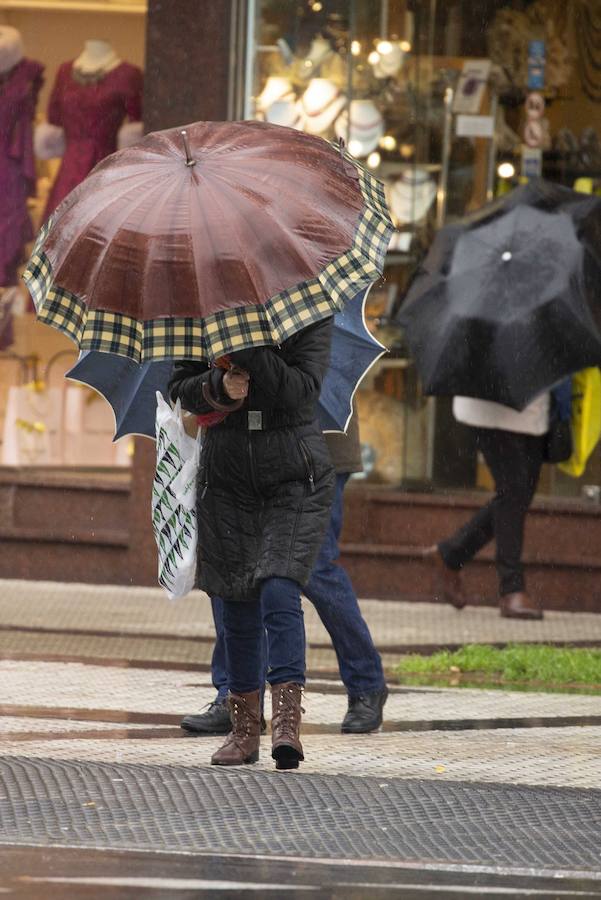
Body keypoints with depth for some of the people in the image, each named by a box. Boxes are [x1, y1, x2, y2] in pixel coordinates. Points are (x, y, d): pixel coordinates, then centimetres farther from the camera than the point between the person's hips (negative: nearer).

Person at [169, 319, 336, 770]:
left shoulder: (310, 316, -5)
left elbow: (303, 390, -16)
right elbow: (181, 390, 2)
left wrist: (250, 349, -27)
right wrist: (218, 386, -19)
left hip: (296, 482, -3)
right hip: (227, 476, 3)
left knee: (279, 593, -19)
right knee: (238, 604, 6)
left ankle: (288, 722, -26)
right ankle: (245, 728, 17)